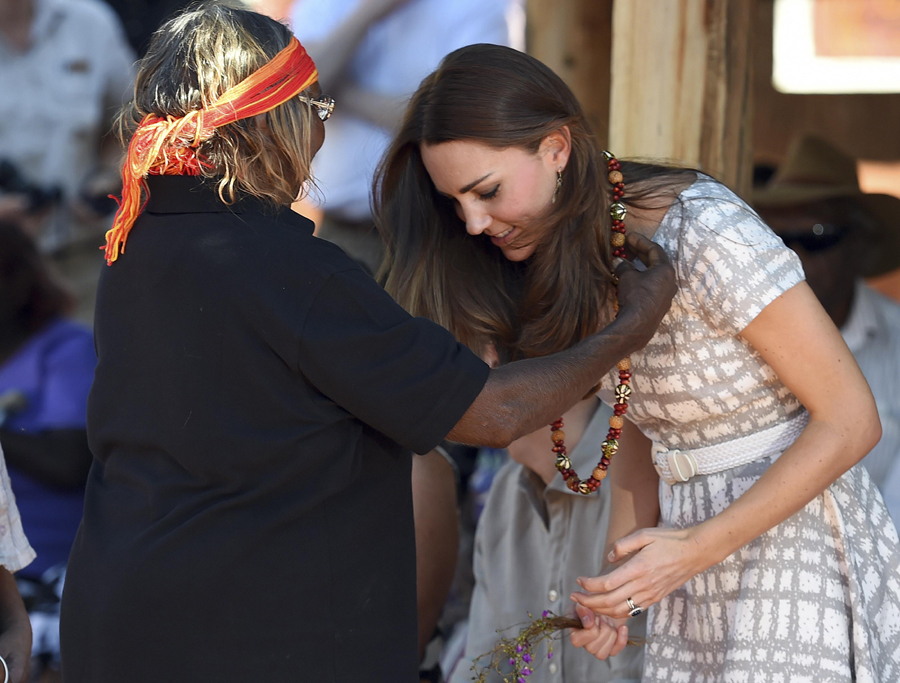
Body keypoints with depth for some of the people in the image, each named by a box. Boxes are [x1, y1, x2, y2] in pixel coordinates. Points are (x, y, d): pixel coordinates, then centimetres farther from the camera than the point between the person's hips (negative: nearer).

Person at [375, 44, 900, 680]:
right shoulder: (567, 256, 1)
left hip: (797, 540, -6)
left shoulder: (707, 233, -22)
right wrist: (619, 571, -5)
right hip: (699, 553, 7)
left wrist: (697, 548, -20)